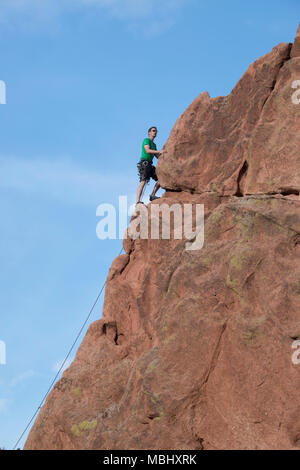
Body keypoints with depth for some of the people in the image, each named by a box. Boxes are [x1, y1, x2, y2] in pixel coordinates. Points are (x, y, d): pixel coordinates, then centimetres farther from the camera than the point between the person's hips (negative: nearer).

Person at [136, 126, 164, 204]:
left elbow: (157, 156, 25)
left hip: (149, 165, 9)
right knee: (143, 181, -22)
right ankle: (138, 201, -29)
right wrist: (159, 151, -24)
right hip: (144, 163, -9)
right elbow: (147, 150, -18)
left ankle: (152, 196, 6)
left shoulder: (154, 144, 26)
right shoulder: (146, 140, -1)